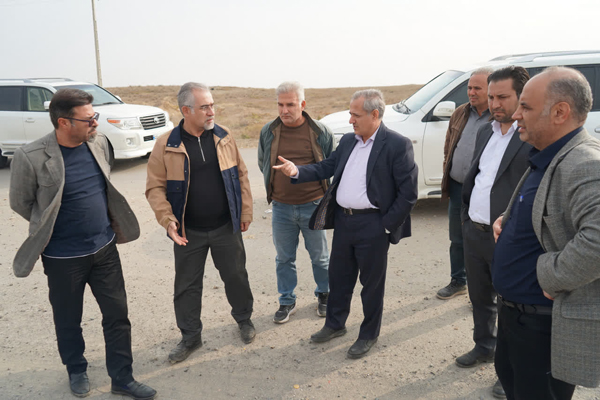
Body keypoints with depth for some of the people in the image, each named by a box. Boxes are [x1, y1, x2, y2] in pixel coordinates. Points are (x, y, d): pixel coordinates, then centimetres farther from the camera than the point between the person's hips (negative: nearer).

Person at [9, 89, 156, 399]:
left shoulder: (98, 143, -3)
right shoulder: (31, 157, -19)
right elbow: (20, 203, -4)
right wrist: (51, 227, 5)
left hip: (104, 247, 4)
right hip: (63, 257, -4)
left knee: (117, 315, 10)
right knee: (69, 320, 16)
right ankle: (76, 371, 43)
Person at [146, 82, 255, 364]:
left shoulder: (223, 137, -1)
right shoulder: (166, 145, -8)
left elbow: (241, 174, 5)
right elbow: (155, 187, -4)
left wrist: (245, 212, 4)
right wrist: (168, 220, -16)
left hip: (226, 227, 1)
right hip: (188, 232, -1)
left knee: (236, 275, 14)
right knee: (187, 285, 10)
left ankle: (244, 319, 40)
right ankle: (190, 336, 31)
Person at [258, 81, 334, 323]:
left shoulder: (320, 132, -7)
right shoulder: (268, 132, -1)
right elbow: (263, 163, 14)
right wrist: (278, 185, 12)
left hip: (313, 206, -1)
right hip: (281, 208, 2)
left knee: (319, 256, 13)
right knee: (284, 258, 13)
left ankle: (324, 294, 36)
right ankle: (287, 302, 29)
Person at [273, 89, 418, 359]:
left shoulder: (397, 145, -12)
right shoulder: (348, 141, 8)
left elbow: (408, 192, -12)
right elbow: (328, 166, 11)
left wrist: (387, 225, -13)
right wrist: (297, 171, -6)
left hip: (372, 225, -6)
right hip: (343, 220, 6)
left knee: (371, 282, 10)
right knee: (339, 276, 19)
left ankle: (368, 335, 30)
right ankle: (335, 324, 40)